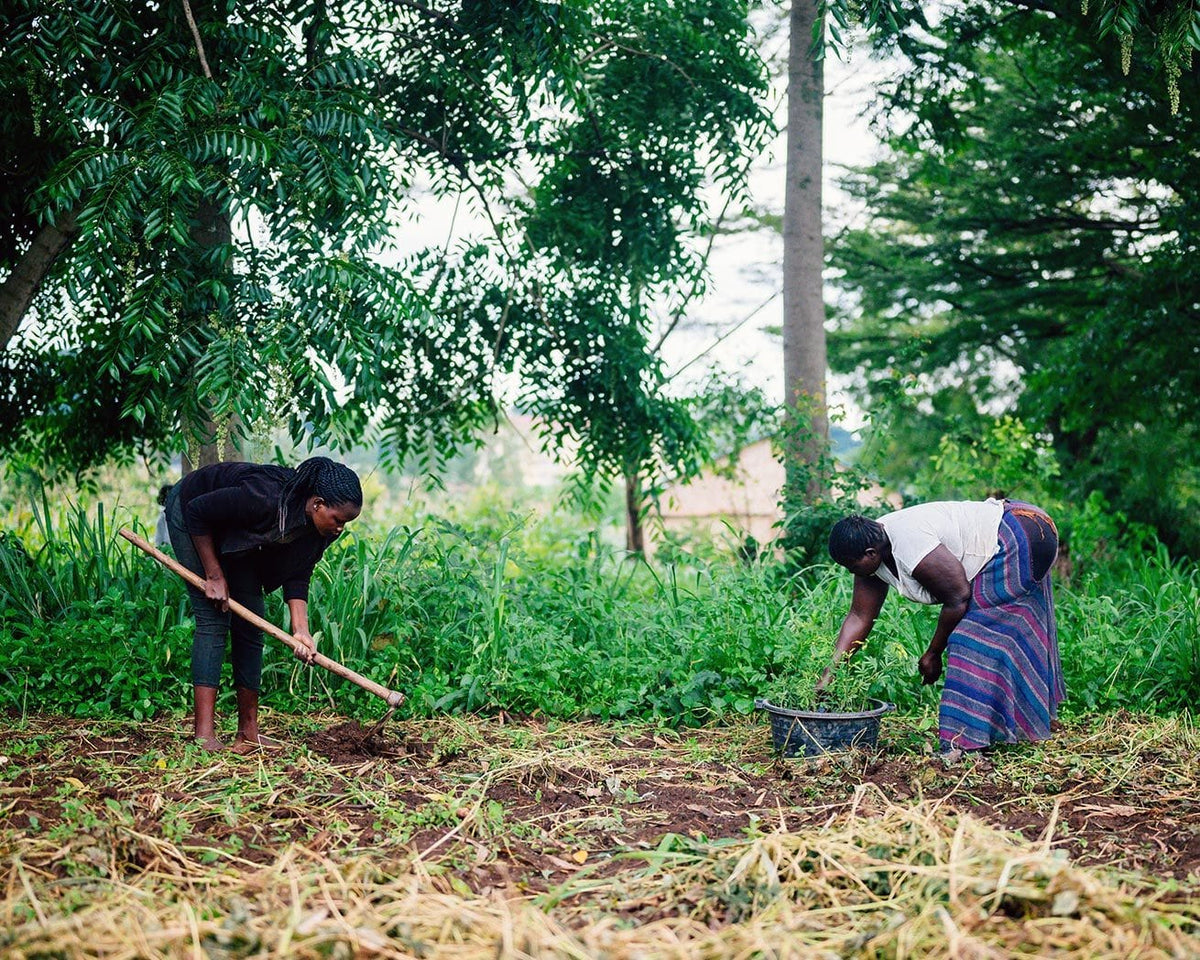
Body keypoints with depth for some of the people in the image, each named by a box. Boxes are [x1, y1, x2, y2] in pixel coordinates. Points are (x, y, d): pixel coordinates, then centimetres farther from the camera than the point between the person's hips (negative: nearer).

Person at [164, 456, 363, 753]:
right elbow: (197, 511, -30)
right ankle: (204, 736, -19)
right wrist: (214, 576, -24)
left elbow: (297, 577, -13)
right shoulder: (266, 499, -41)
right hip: (190, 514, -7)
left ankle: (248, 734, 5)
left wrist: (300, 630, -26)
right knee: (213, 619, -16)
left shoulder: (318, 529, -18)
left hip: (235, 536, 7)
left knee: (250, 626, 1)